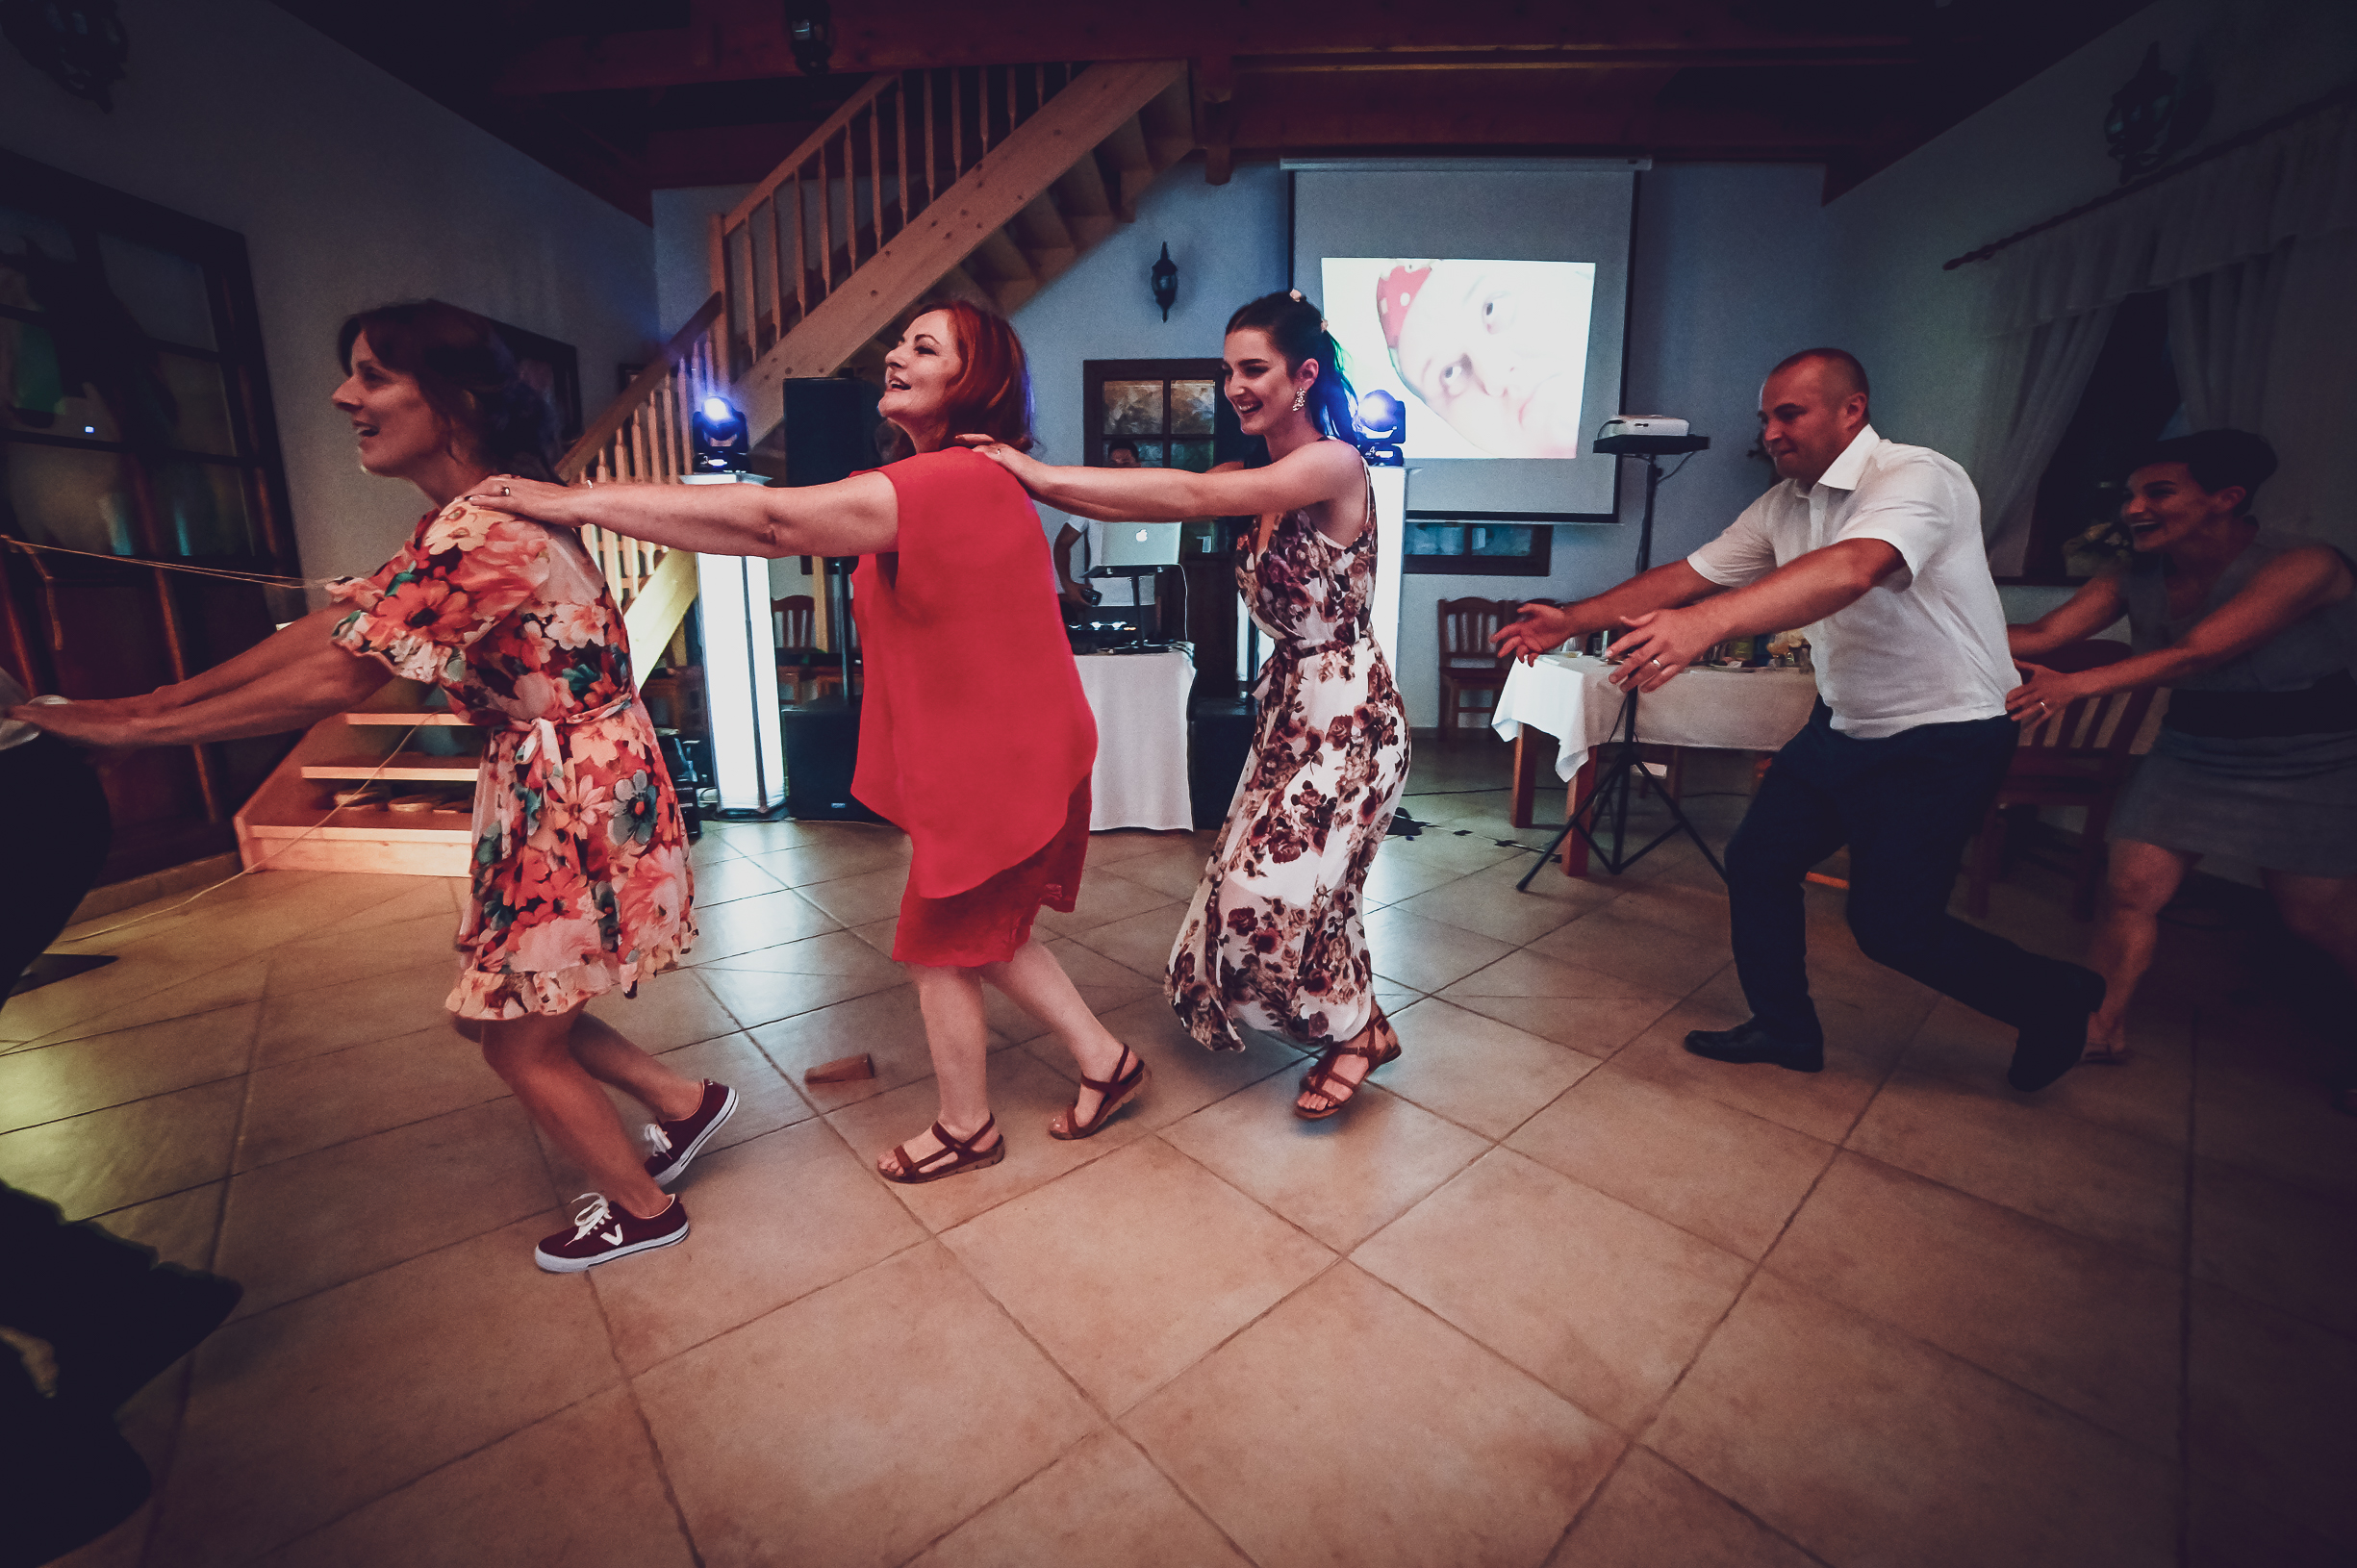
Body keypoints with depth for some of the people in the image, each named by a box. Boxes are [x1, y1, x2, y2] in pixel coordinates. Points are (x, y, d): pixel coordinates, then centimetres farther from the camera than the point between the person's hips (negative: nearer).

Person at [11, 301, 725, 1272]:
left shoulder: (478, 534, -22)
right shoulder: (468, 518, 11)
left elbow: (335, 679, -20)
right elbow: (334, 621, 9)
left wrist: (127, 727, -10)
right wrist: (157, 695, 3)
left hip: (575, 803, -10)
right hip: (549, 790, 10)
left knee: (520, 1045, 7)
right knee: (502, 1011, 20)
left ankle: (642, 1210, 27)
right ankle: (687, 1103, 34)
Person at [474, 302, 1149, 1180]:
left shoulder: (951, 482, -21)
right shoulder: (959, 481, 12)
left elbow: (771, 522, -27)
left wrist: (585, 503, -19)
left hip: (997, 769, -10)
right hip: (997, 758, 10)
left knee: (937, 950, 8)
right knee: (985, 934, 20)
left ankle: (966, 1129, 30)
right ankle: (1104, 1061, 33)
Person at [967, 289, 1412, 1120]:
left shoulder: (1334, 464, -15)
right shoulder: (1252, 480, 10)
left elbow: (1191, 497, -28)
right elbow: (1160, 501, -1)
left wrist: (1041, 474, -29)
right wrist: (1030, 478, -14)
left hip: (1349, 713, -8)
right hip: (1289, 705, 8)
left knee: (1278, 889, -11)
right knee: (1257, 886, 10)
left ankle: (1358, 1030, 16)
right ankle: (1349, 1024, 33)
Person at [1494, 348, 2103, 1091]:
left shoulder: (1917, 478, -22)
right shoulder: (1783, 505, 3)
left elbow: (1853, 569, -42)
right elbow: (1686, 575, 1)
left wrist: (1708, 622, -58)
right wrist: (1572, 619, -10)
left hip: (1940, 739, -8)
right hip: (1842, 723, 8)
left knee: (1891, 923, -4)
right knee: (1758, 860, 6)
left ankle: (2053, 998, 26)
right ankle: (1785, 1029, 24)